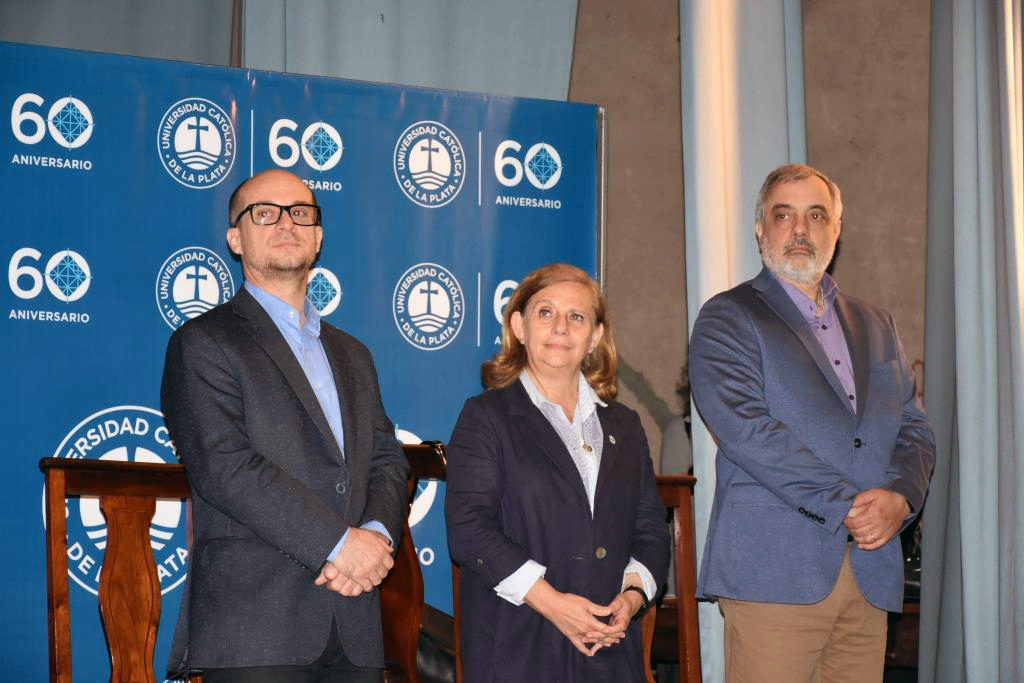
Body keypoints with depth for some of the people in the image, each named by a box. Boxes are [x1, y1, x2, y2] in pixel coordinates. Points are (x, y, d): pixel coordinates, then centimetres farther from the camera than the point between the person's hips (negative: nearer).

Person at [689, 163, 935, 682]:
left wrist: (900, 498, -5)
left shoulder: (874, 325, 22)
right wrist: (850, 506, -14)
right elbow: (746, 430, -11)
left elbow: (914, 429, 17)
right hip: (774, 570, -5)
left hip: (871, 574, 5)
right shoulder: (727, 319, 3)